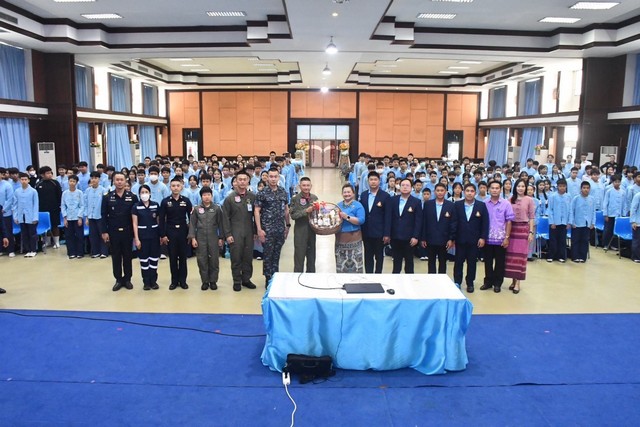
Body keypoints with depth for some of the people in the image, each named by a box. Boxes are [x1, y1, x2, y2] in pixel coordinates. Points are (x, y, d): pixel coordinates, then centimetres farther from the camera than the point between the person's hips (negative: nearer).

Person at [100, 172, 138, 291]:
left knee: (127, 256, 8)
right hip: (113, 232, 0)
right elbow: (104, 216, 0)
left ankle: (127, 279, 19)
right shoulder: (107, 197, 1)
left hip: (127, 232, 0)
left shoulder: (132, 197, -1)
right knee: (116, 257, 8)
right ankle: (118, 280, 18)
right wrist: (104, 231, -5)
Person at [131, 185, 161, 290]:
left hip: (154, 235, 1)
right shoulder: (136, 207, -2)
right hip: (142, 235, -1)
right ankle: (146, 282, 14)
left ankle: (153, 281, 16)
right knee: (144, 258, 4)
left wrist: (161, 235, 4)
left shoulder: (156, 205, 2)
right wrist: (136, 239, -9)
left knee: (154, 258, 5)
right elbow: (135, 224, -3)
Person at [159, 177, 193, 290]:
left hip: (183, 231, 0)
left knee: (183, 257, 6)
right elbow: (162, 219, 0)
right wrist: (162, 235, -5)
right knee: (172, 257, 6)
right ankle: (174, 280, 15)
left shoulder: (186, 201, 1)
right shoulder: (165, 201, 0)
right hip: (170, 232, 0)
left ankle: (183, 280, 15)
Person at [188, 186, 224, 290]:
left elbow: (220, 224, 3)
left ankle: (213, 281, 15)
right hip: (200, 239, 1)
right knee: (202, 261, 4)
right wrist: (192, 238, -4)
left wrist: (221, 238, 0)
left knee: (214, 260, 4)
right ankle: (205, 281, 15)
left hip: (213, 239, -1)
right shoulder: (196, 209, 3)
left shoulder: (217, 209, 1)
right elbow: (192, 224, 3)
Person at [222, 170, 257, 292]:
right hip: (235, 233, -2)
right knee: (236, 258, 2)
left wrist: (255, 231, 5)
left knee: (248, 257, 7)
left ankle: (246, 279, 21)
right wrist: (228, 234, -7)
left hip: (249, 232, 2)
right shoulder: (230, 197, -1)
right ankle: (237, 281, 13)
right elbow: (225, 217, -2)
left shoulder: (252, 197, 6)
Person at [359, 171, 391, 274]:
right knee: (368, 256, 10)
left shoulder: (385, 196, -7)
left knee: (379, 256, 8)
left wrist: (387, 234, -12)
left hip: (379, 232, -4)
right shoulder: (363, 195, 7)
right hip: (366, 232, 4)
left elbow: (388, 216, -9)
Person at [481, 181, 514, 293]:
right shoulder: (485, 204, 1)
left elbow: (509, 221, -4)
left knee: (499, 262, 7)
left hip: (500, 239, -2)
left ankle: (497, 283, 20)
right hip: (487, 238, 2)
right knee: (488, 261, 11)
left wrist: (507, 237, -8)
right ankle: (488, 281, 24)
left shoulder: (506, 203, -4)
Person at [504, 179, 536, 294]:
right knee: (511, 254, 2)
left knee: (520, 254, -1)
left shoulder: (529, 200, 0)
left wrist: (531, 232, -5)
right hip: (512, 228, 2)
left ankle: (517, 282, 3)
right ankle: (513, 280, 13)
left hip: (523, 229, -2)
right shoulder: (511, 199, 7)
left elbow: (532, 217, 0)